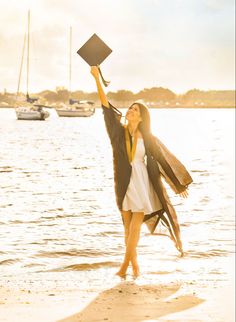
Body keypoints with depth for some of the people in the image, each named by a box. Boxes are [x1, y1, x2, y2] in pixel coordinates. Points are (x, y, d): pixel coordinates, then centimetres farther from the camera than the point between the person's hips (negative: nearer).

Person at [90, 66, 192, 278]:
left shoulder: (147, 138, -2)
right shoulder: (119, 131, 0)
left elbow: (164, 159, 4)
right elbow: (105, 104, -7)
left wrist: (179, 184, 5)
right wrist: (97, 78, -14)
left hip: (141, 182, -2)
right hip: (124, 182, 2)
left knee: (135, 225, -5)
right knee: (128, 224, 7)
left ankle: (126, 262, 1)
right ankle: (134, 262, 17)